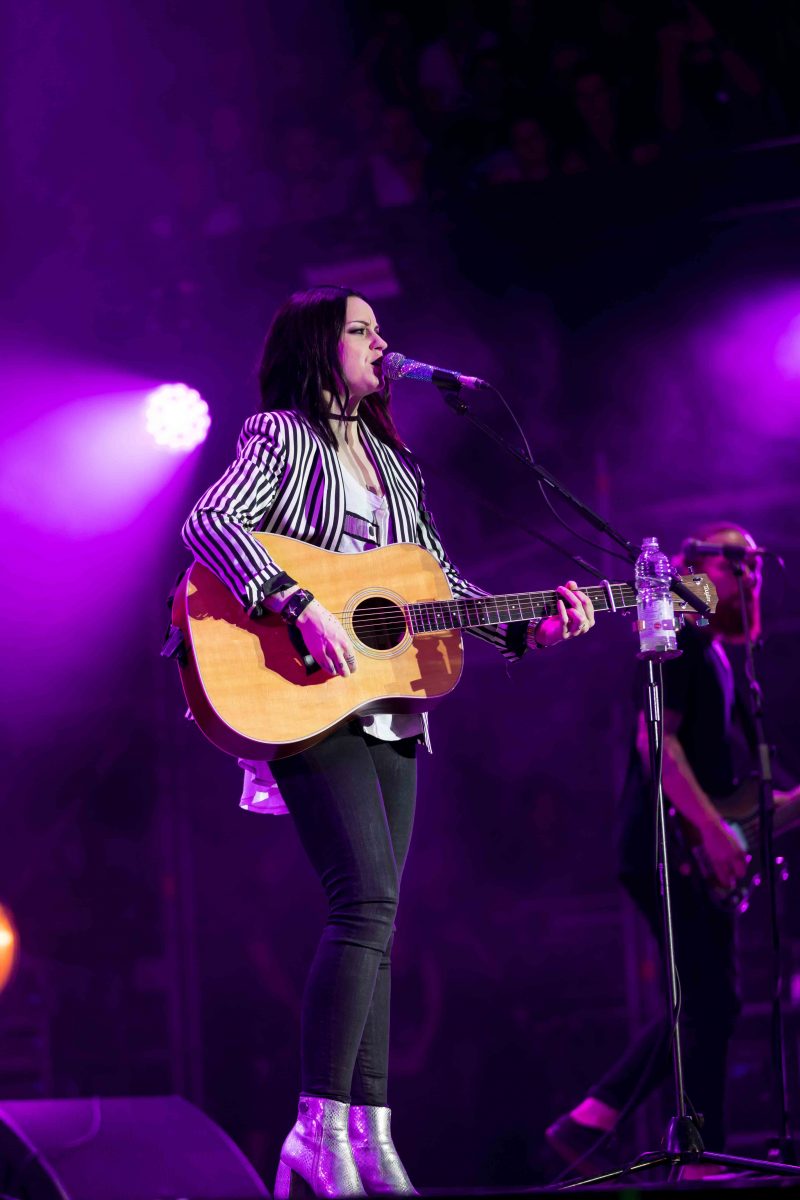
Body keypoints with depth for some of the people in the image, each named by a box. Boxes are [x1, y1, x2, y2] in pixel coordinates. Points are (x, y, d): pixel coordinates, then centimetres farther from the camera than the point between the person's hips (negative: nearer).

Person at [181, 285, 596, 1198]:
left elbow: (439, 578, 21)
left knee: (371, 919, 5)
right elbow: (208, 522, -17)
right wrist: (302, 608, -27)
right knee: (368, 901, -19)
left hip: (389, 709, 8)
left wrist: (528, 631, 6)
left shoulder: (390, 460, 21)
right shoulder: (281, 437, -1)